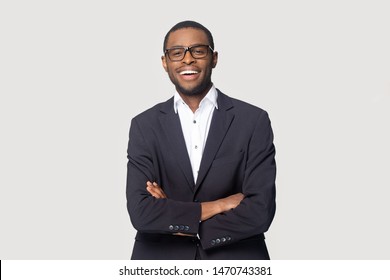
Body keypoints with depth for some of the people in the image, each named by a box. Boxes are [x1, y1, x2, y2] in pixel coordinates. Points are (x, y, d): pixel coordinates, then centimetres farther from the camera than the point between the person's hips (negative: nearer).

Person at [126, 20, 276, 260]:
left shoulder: (254, 121, -8)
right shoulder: (144, 125, -4)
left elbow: (260, 211, -15)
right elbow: (141, 212, -14)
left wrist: (174, 220, -13)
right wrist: (219, 205, -16)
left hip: (235, 257, -1)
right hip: (161, 258, 1)